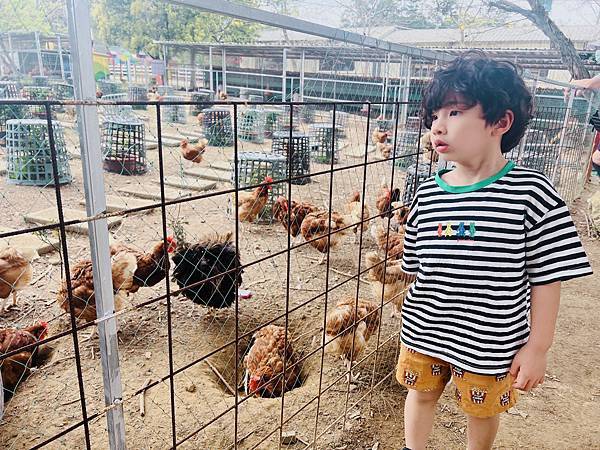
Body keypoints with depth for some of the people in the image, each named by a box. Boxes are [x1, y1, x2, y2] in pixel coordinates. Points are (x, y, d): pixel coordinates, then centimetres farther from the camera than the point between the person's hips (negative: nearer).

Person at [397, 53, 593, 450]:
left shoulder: (531, 193, -17)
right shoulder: (428, 195, -6)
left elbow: (546, 278, -11)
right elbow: (417, 267, 4)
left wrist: (537, 346, -8)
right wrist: (415, 326, 9)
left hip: (490, 343, -3)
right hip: (423, 332, 3)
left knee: (482, 410, 21)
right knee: (421, 394, 24)